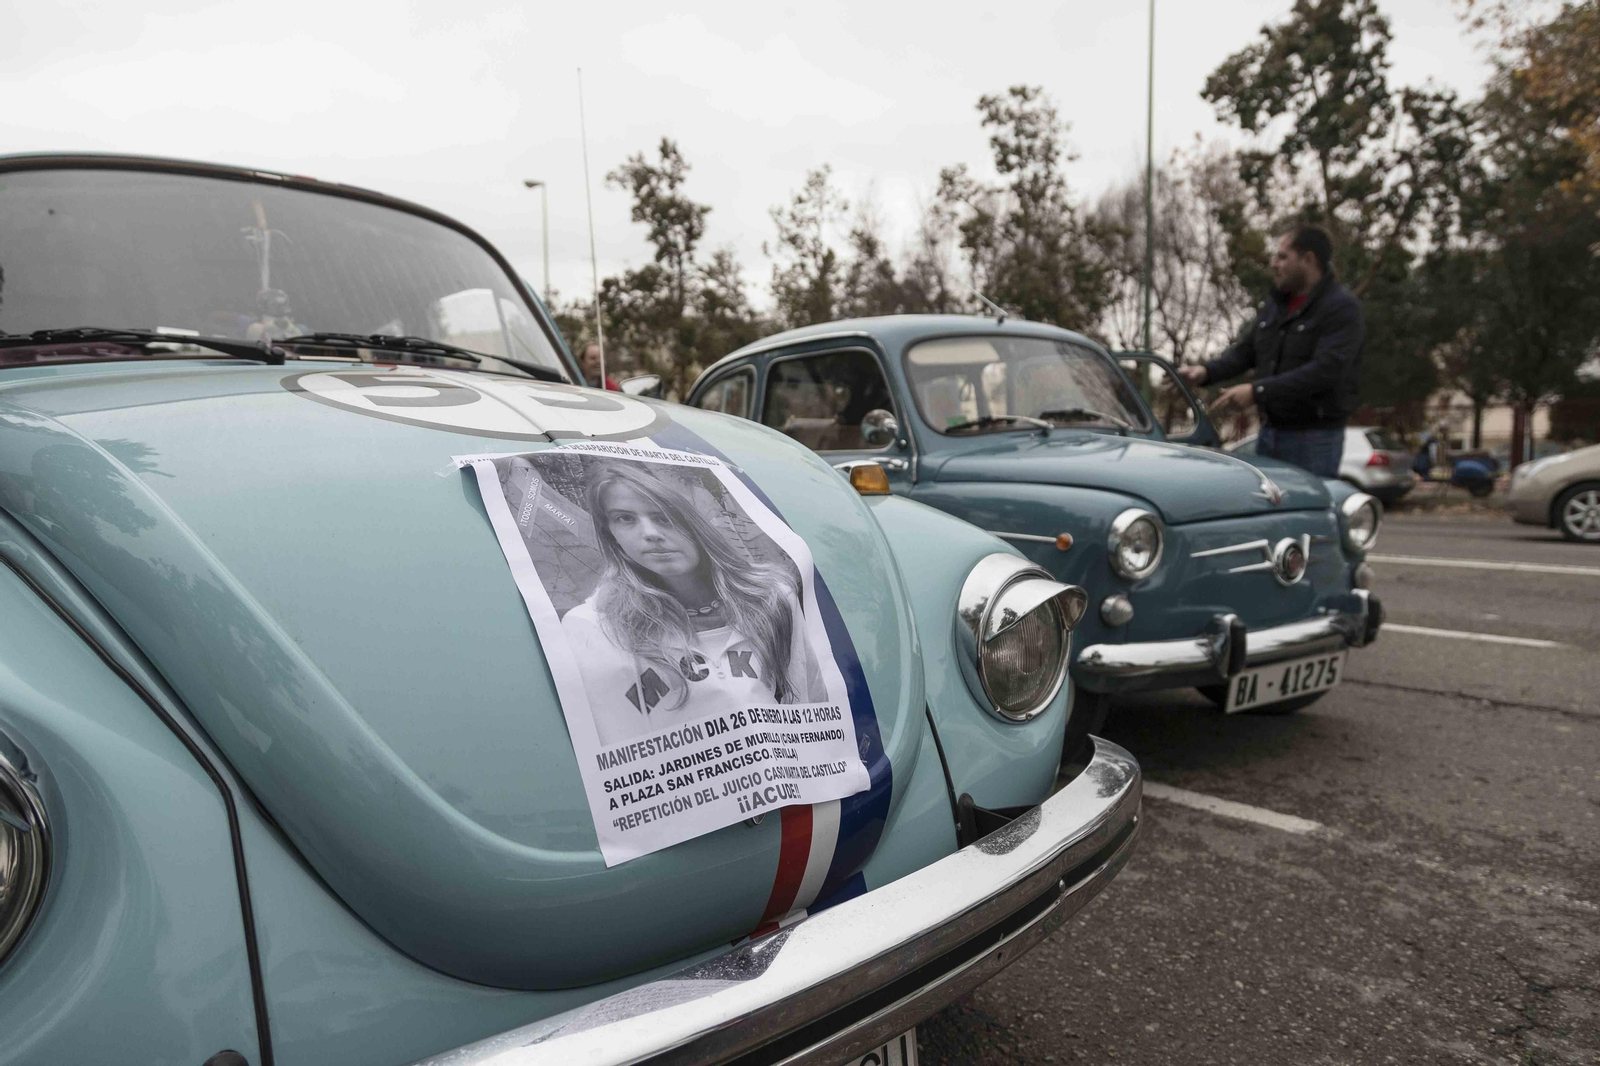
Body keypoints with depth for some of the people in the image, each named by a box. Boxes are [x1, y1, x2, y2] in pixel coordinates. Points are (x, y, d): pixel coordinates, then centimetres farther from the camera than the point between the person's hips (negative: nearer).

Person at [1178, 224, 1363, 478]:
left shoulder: (1341, 307, -11)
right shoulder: (1274, 304, 13)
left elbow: (1324, 371, -23)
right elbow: (1244, 351, 12)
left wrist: (1258, 391, -29)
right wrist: (1207, 371, -9)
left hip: (1314, 439, -7)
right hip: (1270, 431, 7)